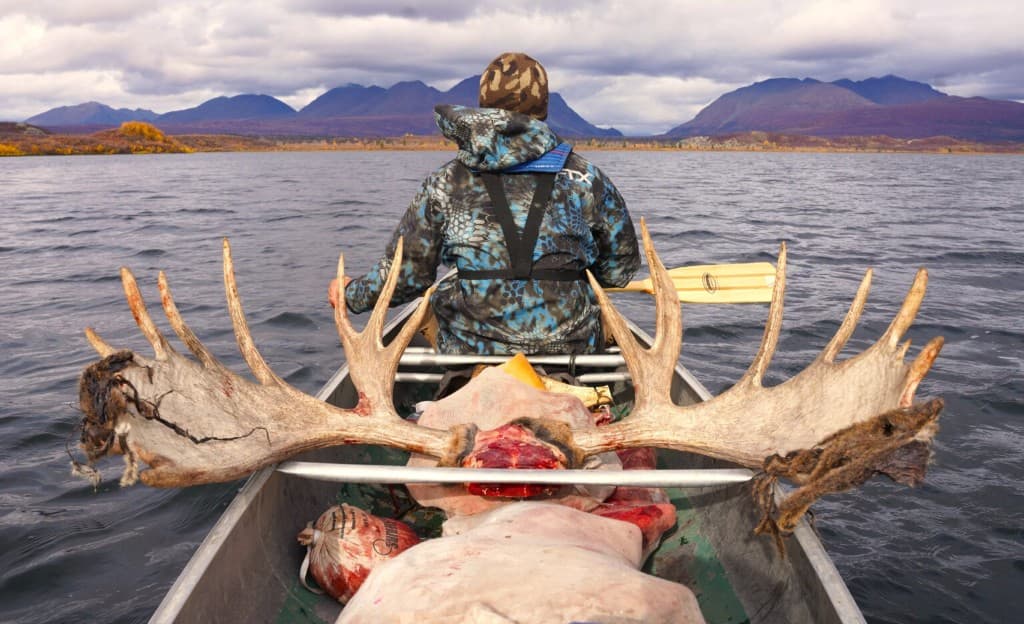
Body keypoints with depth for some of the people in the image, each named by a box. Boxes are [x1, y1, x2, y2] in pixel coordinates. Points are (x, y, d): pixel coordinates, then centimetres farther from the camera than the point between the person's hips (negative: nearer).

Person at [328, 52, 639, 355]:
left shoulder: (445, 183, -1)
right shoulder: (585, 178, 0)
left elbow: (406, 273, 3)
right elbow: (620, 268, 9)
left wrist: (352, 294, 22)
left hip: (469, 349, -1)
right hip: (574, 349, 1)